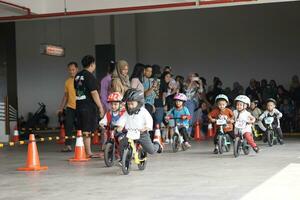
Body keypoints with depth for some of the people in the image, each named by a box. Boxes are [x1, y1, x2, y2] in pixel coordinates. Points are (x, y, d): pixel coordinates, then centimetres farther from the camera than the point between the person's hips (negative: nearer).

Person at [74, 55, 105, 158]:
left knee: (81, 130, 11)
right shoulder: (90, 76, -13)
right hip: (89, 107, -8)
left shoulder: (77, 76, 14)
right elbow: (94, 93, -16)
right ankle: (88, 153, -2)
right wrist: (100, 107, -11)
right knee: (87, 131, -5)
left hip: (79, 106, 8)